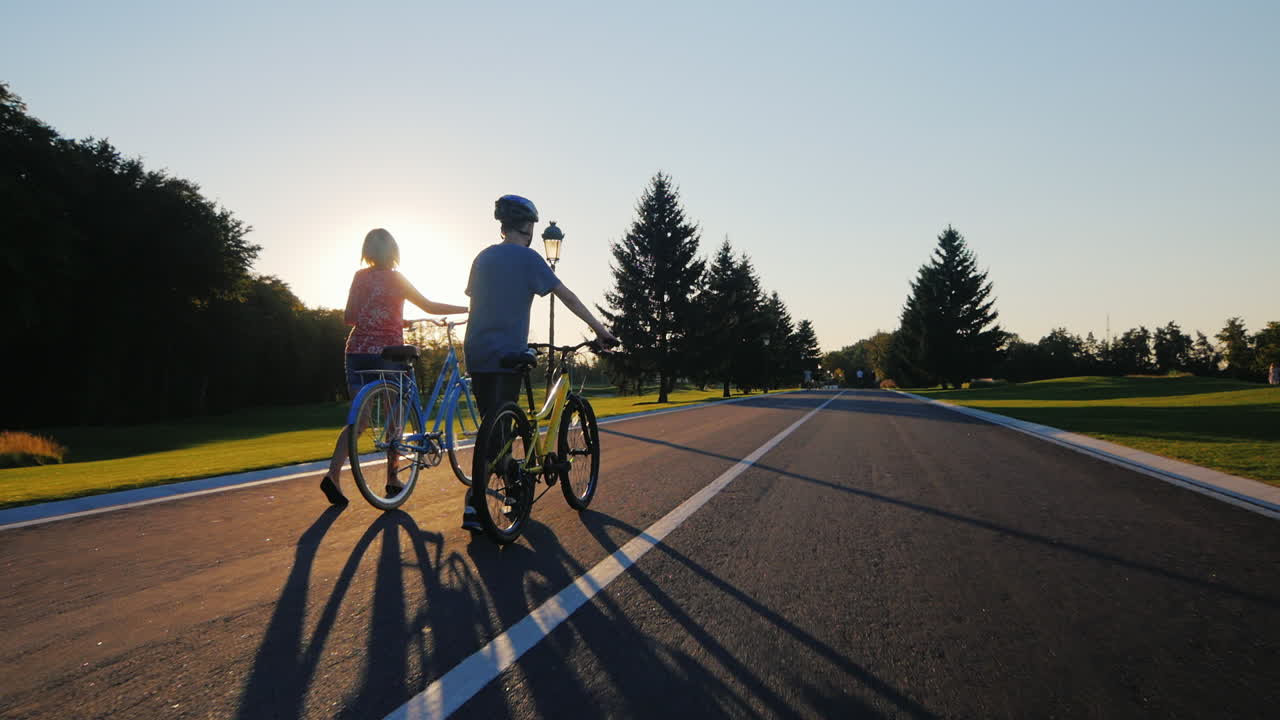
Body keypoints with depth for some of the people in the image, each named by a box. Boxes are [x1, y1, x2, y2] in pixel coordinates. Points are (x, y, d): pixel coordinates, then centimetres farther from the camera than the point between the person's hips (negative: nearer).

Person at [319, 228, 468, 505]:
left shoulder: (360, 277, 6)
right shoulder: (397, 279, -5)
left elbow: (349, 317, 4)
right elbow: (429, 307, -2)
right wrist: (467, 308, 4)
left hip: (358, 352, 4)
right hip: (388, 352, -4)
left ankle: (333, 472, -10)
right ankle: (392, 479, 15)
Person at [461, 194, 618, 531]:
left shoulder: (483, 257, 14)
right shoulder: (527, 257, -6)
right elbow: (567, 296, -7)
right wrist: (599, 327, -2)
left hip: (476, 351, 7)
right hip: (506, 353, -7)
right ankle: (473, 506, -7)